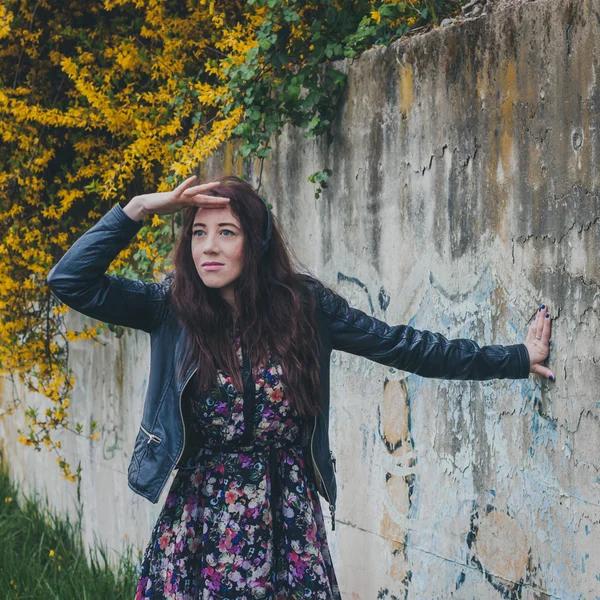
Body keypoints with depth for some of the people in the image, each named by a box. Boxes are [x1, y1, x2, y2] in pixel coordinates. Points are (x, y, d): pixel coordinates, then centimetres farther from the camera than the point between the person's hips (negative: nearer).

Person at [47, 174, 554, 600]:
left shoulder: (303, 305, -1)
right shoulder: (173, 308, -2)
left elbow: (403, 347, 4)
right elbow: (69, 281, -9)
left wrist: (516, 359, 6)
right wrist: (136, 210, -13)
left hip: (288, 520, 0)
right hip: (200, 519, 0)